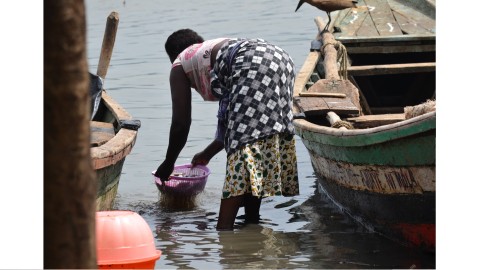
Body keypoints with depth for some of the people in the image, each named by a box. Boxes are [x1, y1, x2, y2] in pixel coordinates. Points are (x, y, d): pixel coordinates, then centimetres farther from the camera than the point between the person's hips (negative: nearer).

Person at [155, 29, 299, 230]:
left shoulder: (180, 64, 22)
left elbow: (181, 124, 18)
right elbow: (230, 121, 44)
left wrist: (168, 164, 33)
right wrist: (207, 154, 56)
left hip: (253, 66, -8)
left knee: (243, 144, -14)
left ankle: (224, 228, -20)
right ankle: (252, 218, 20)